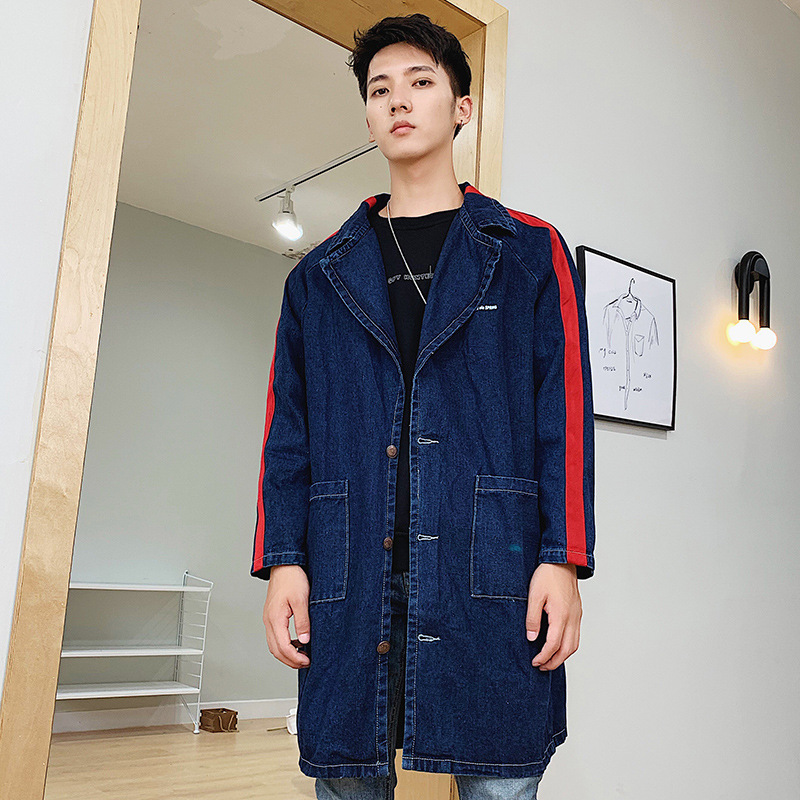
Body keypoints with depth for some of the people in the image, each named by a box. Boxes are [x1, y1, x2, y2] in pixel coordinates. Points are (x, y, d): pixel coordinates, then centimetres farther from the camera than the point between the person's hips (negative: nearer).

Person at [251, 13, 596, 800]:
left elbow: (566, 413, 2)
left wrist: (565, 558, -8)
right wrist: (282, 558, -1)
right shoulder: (320, 274, 16)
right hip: (347, 585, 3)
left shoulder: (531, 253, 9)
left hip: (490, 580, -2)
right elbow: (288, 428, 10)